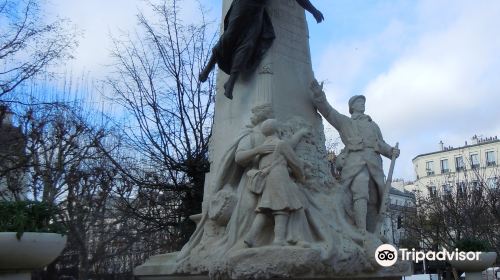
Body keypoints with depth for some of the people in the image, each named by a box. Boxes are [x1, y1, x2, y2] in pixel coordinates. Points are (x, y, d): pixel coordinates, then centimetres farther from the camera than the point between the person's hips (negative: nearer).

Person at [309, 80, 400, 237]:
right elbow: (327, 110, 10)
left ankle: (371, 236, -2)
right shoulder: (345, 121, 22)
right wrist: (319, 94, -7)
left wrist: (391, 151, 4)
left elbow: (381, 144, 27)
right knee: (360, 194, -24)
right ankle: (361, 232, -33)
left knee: (374, 200, -3)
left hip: (374, 163, 5)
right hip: (355, 160, -5)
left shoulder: (373, 125, 34)